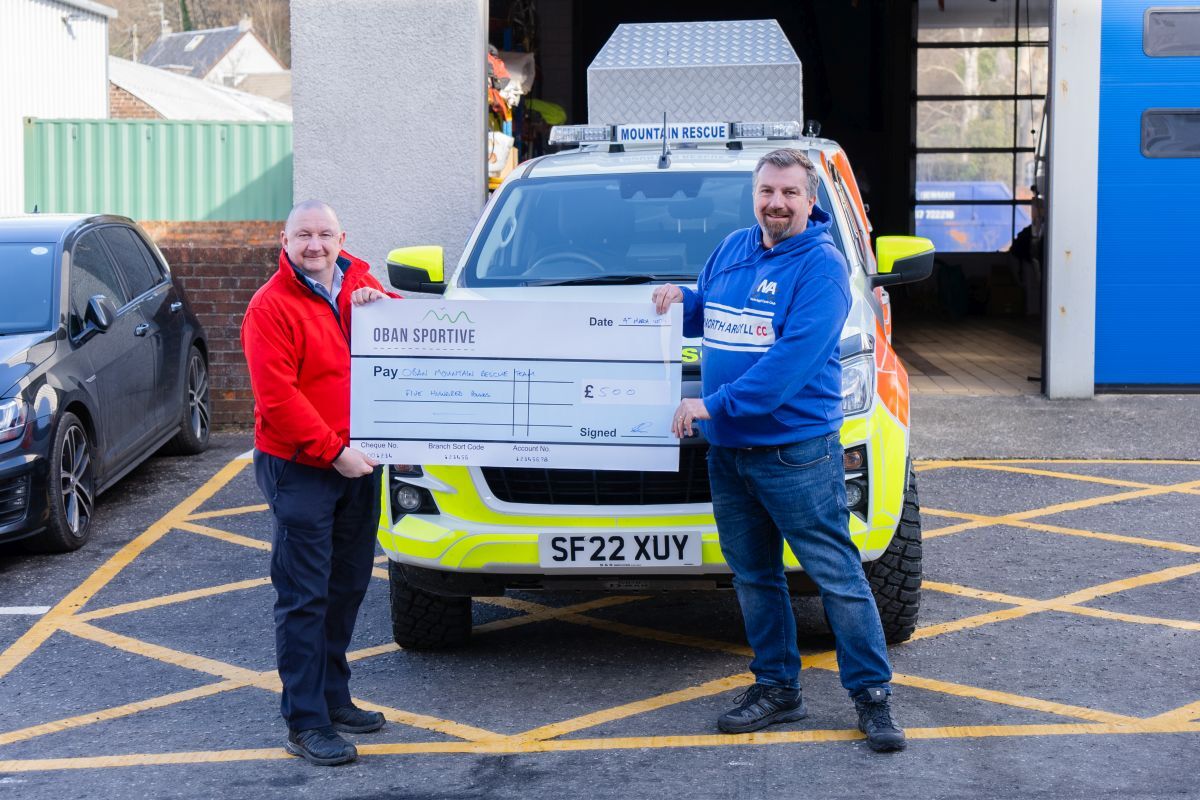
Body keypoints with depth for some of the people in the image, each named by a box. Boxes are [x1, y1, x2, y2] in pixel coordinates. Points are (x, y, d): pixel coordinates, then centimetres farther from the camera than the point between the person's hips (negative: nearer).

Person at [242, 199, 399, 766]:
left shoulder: (359, 285, 8)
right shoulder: (271, 306, -12)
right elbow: (277, 399, -19)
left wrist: (381, 303, -7)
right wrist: (334, 452, -20)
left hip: (357, 461, 7)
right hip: (300, 469, -7)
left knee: (347, 588, 16)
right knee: (304, 597, -4)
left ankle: (333, 697, 29)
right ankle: (306, 724, 0)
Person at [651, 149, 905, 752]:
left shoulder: (820, 266, -12)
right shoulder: (731, 250, 12)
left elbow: (793, 357, -22)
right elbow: (710, 317, 26)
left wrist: (715, 405, -23)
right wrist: (682, 299, 2)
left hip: (796, 449, -7)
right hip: (727, 449, 7)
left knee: (837, 576, -2)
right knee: (753, 575, 14)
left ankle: (872, 693, 7)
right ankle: (776, 688, 25)